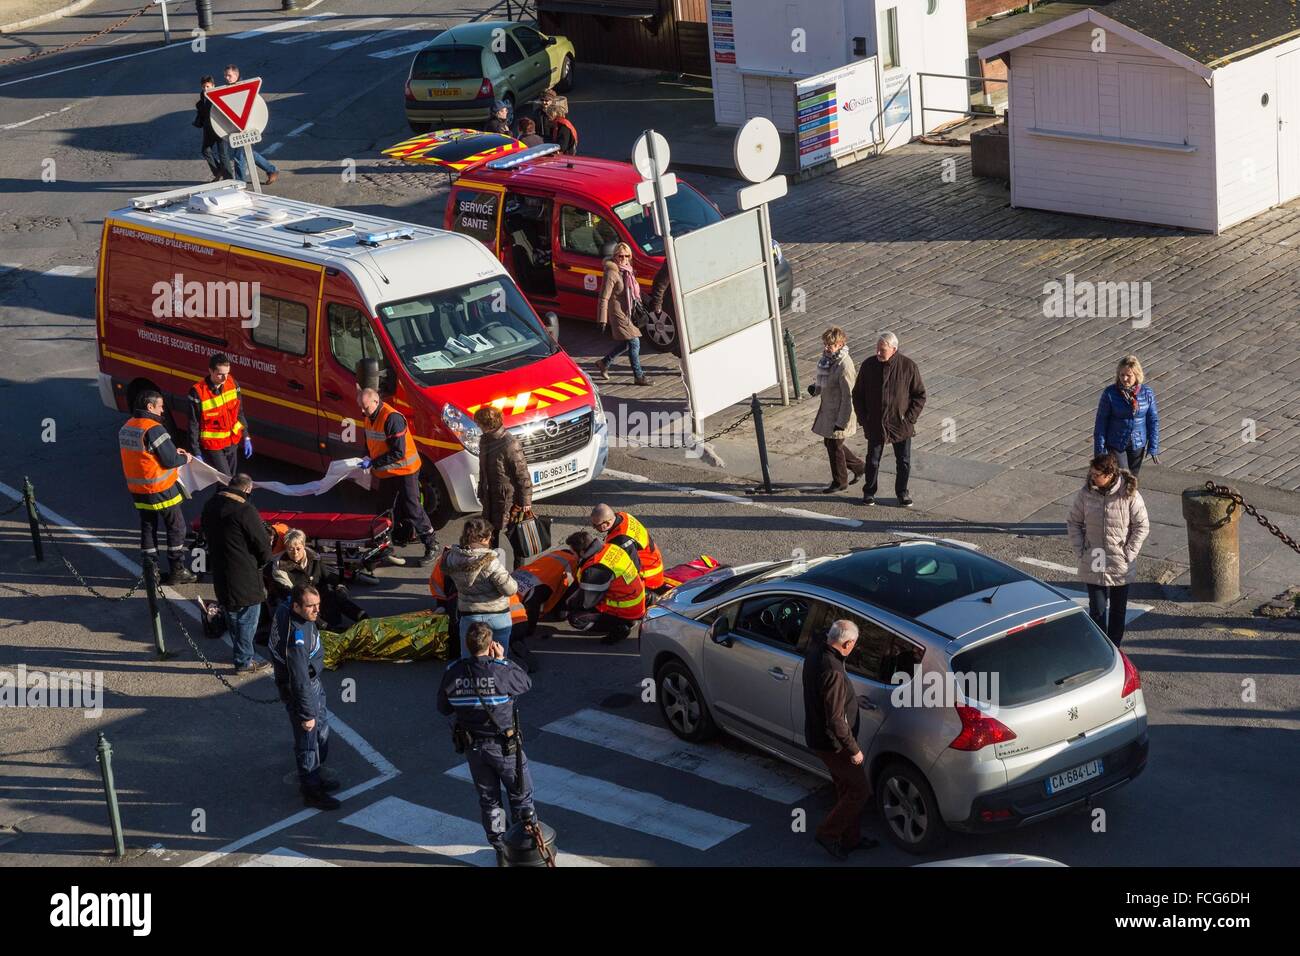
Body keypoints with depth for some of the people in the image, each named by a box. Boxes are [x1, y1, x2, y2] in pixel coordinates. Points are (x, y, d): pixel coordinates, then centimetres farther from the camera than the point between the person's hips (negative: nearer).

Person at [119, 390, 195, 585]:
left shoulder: (126, 428, 6)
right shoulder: (153, 429, -21)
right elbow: (170, 460, -20)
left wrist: (172, 451, 12)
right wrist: (184, 458, 1)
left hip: (137, 488, 8)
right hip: (161, 489, -8)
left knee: (147, 526, 15)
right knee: (176, 526, 5)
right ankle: (177, 570, 9)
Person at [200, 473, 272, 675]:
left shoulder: (210, 505, 1)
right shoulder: (245, 511, -24)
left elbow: (206, 535, 14)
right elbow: (263, 544, -16)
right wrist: (263, 561, 3)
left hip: (220, 573, 8)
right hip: (245, 577, -8)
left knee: (232, 616, 21)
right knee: (248, 618, 6)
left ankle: (241, 653, 35)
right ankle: (244, 662, 14)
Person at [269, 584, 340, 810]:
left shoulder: (287, 607, -12)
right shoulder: (296, 638, -38)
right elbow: (300, 680, -31)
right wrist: (306, 714, -22)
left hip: (313, 681, 10)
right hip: (299, 690, -10)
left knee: (322, 730, 25)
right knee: (308, 740, 8)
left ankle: (317, 776, 45)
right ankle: (311, 791, 26)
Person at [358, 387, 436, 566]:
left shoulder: (392, 418, -26)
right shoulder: (370, 417, 3)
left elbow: (398, 452, -27)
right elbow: (370, 443, 18)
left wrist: (373, 463, -25)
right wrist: (367, 458, -3)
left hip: (404, 470, -9)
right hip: (386, 474, 9)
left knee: (413, 511, -4)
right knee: (385, 511, 15)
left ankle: (431, 547, 7)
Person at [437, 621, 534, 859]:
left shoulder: (452, 673, -11)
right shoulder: (501, 671, -24)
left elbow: (443, 708, 1)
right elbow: (526, 683, -3)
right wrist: (502, 659, 2)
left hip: (472, 746, 4)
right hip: (504, 746, -4)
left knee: (488, 799, 19)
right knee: (521, 796, 15)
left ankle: (500, 848, 27)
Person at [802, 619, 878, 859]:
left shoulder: (815, 652, -4)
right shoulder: (833, 672, -32)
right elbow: (835, 720, -28)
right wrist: (853, 749, -20)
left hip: (818, 737, 9)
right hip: (832, 744, -9)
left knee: (847, 789, 22)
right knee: (861, 791, 5)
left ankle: (851, 838, 34)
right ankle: (828, 833, 14)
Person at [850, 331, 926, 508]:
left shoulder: (908, 367, -11)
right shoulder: (868, 365, -6)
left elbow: (920, 395, -2)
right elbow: (857, 394, 5)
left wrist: (909, 418, -9)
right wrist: (863, 419, -2)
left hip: (901, 426, -1)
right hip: (875, 425, 1)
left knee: (904, 462, 10)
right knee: (872, 461, 10)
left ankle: (902, 492, 28)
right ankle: (869, 492, 28)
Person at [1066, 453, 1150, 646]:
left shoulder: (1129, 495, -14)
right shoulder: (1086, 494, -9)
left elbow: (1142, 526, -5)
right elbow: (1073, 522, 3)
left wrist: (1129, 553, -10)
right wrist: (1080, 550, -4)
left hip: (1120, 566, 0)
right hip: (1093, 564, 0)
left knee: (1118, 609, 13)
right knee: (1097, 609, 0)